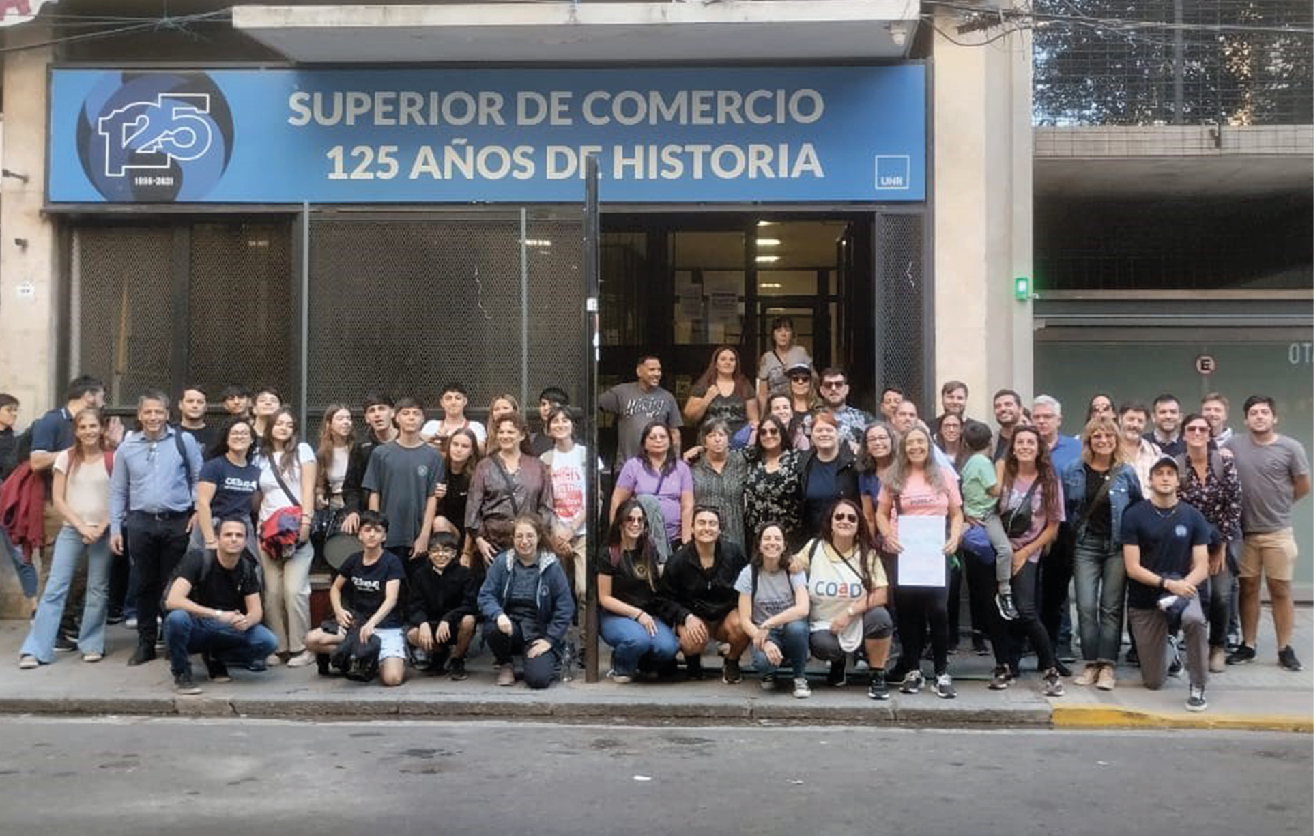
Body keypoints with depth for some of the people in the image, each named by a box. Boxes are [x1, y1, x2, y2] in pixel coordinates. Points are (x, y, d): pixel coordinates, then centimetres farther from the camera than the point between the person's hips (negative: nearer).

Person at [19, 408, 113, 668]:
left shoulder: (113, 459, 0)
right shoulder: (66, 458, 3)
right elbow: (58, 499, 1)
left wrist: (101, 528, -10)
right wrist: (82, 526, -9)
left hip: (103, 532, 0)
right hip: (71, 530, 1)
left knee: (98, 590, 3)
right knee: (54, 588, -4)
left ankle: (92, 645, 15)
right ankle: (35, 649, -3)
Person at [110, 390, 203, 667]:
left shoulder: (184, 441, 2)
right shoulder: (127, 447, 8)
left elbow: (199, 478, 7)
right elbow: (118, 491, 11)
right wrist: (115, 529, 7)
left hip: (177, 523, -2)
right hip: (141, 523, 2)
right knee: (145, 585, 8)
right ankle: (145, 644, 17)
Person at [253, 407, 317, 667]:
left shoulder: (302, 450, 6)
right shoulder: (260, 457, 16)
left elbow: (308, 489, -3)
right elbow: (259, 496, 17)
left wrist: (305, 521, -13)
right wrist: (258, 526, 6)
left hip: (296, 530, -4)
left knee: (294, 590, -12)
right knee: (272, 592, 0)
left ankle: (300, 648, -4)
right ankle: (278, 647, 8)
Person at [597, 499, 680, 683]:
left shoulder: (650, 551, 10)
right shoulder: (609, 555, -4)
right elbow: (605, 598, -5)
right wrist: (637, 614, -13)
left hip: (649, 615, 4)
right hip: (615, 616, -4)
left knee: (668, 647, -27)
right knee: (639, 639, -36)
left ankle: (643, 663, 8)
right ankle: (620, 667, -2)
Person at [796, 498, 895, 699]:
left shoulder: (867, 554, -2)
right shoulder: (813, 548, 0)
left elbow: (881, 594, -10)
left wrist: (849, 613, -21)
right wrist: (794, 562, -15)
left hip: (859, 623, 1)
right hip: (824, 626, 0)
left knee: (880, 616, -32)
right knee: (822, 644, -35)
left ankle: (878, 677, -9)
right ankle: (838, 663, 6)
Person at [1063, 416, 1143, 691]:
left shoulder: (1126, 473, 1)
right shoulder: (1074, 471, 2)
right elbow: (1066, 508, 10)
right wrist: (1070, 535, 6)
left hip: (1117, 546, -1)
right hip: (1085, 545, 1)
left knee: (1111, 607, 0)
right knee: (1086, 606, -5)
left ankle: (1107, 666, 4)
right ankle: (1091, 664, 4)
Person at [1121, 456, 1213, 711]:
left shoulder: (1193, 517, -2)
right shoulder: (1134, 515, -8)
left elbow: (1202, 567, -4)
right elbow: (1132, 568, -11)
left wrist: (1183, 585, -23)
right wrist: (1167, 583, -24)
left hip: (1182, 587, 0)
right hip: (1144, 599, 0)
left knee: (1194, 619, -38)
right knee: (1153, 683, 4)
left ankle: (1198, 688, -17)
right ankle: (1165, 646, 40)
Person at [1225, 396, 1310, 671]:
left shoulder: (1290, 448, -5)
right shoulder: (1233, 445, -1)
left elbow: (1303, 487, 4)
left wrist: (1277, 504, 11)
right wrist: (1253, 504, 5)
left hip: (1277, 532, -1)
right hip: (1244, 531, 2)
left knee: (1280, 590, 4)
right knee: (1248, 588, 9)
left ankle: (1285, 649, 11)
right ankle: (1247, 646, 17)